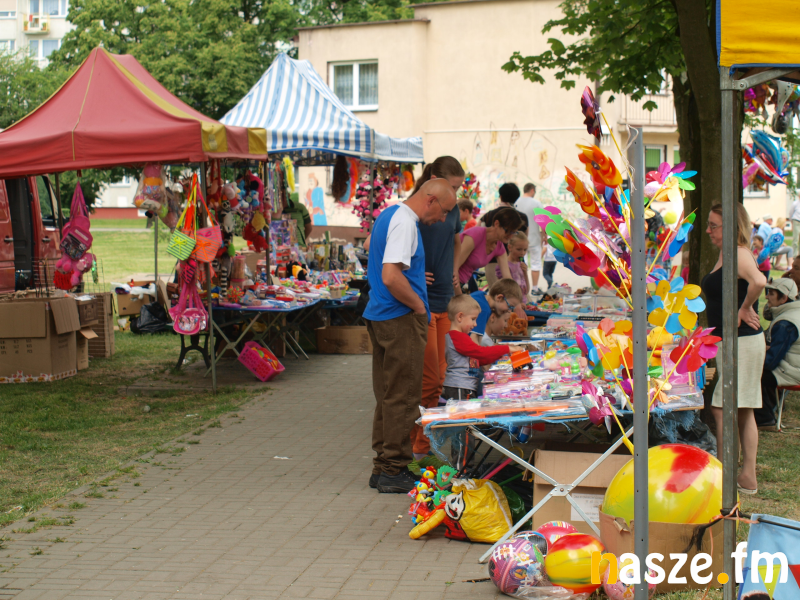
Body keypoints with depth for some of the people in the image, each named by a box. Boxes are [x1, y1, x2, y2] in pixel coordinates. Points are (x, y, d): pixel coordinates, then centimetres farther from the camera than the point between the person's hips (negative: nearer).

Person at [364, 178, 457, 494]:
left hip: (380, 315, 10)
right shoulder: (405, 223, -17)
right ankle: (394, 471, 2)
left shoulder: (389, 214, 14)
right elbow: (391, 277, -27)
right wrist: (419, 305, -14)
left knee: (387, 395, 14)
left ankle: (383, 467, 21)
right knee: (402, 397, -3)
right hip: (401, 318, -10)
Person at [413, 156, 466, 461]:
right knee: (428, 380, -7)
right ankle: (415, 446, 2)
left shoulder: (453, 210, 9)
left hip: (444, 301, 8)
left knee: (438, 377, 12)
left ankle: (425, 443, 20)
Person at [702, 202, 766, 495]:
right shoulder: (724, 255, 14)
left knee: (722, 409, -8)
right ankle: (748, 477, 16)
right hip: (728, 341, 10)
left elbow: (758, 281, -35)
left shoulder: (739, 254, -16)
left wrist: (745, 309, -22)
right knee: (743, 412, 11)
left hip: (742, 342, -10)